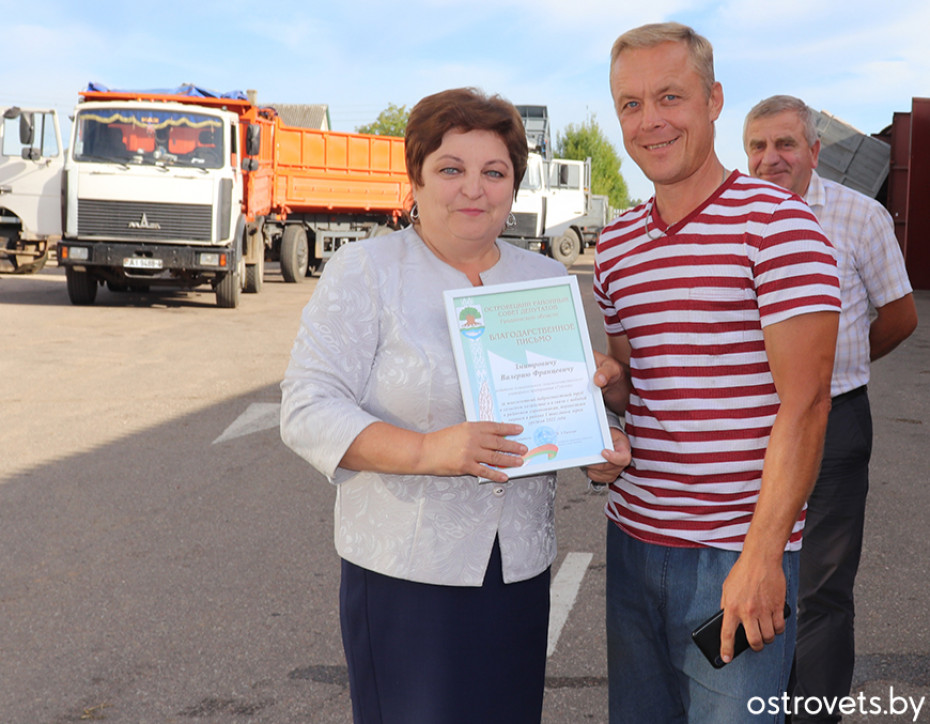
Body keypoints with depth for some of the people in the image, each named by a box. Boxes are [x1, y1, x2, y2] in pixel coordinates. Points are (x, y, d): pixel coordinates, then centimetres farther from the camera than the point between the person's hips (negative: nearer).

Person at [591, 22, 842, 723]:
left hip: (736, 554, -6)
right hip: (632, 536, 7)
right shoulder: (616, 243, 10)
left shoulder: (776, 222, -11)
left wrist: (763, 554, -18)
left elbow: (804, 402, -15)